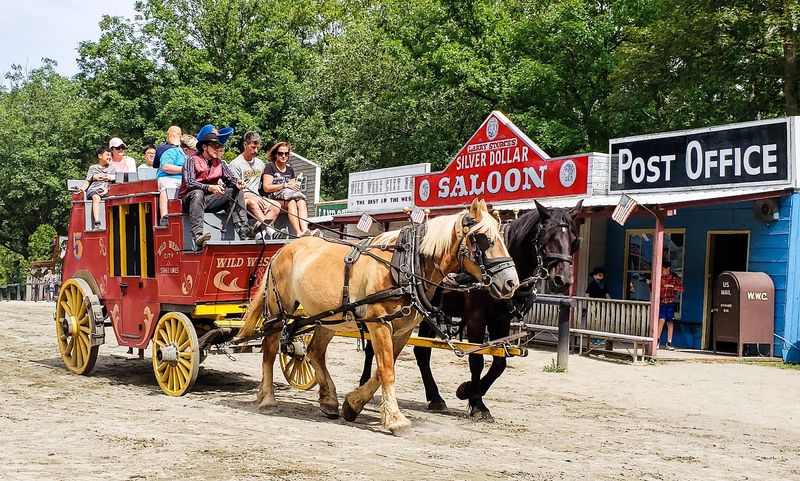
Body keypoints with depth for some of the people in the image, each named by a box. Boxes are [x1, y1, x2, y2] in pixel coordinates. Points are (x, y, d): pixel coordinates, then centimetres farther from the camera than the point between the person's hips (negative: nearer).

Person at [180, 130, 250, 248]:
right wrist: (209, 188, -33)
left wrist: (237, 182, -22)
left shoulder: (220, 164, 14)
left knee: (235, 191, -10)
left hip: (209, 200, 5)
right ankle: (197, 237, -49)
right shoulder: (192, 161, -4)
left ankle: (243, 231, -25)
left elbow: (230, 178, 4)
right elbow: (189, 183, -18)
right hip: (190, 199, -5)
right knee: (198, 193, -36)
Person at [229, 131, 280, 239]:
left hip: (257, 198, 6)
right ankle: (269, 230, -50)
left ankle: (261, 232, -36)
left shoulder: (260, 163, 19)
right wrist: (252, 197, -20)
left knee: (276, 205, -20)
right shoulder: (236, 164, -2)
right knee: (252, 202, -39)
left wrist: (260, 198, 7)